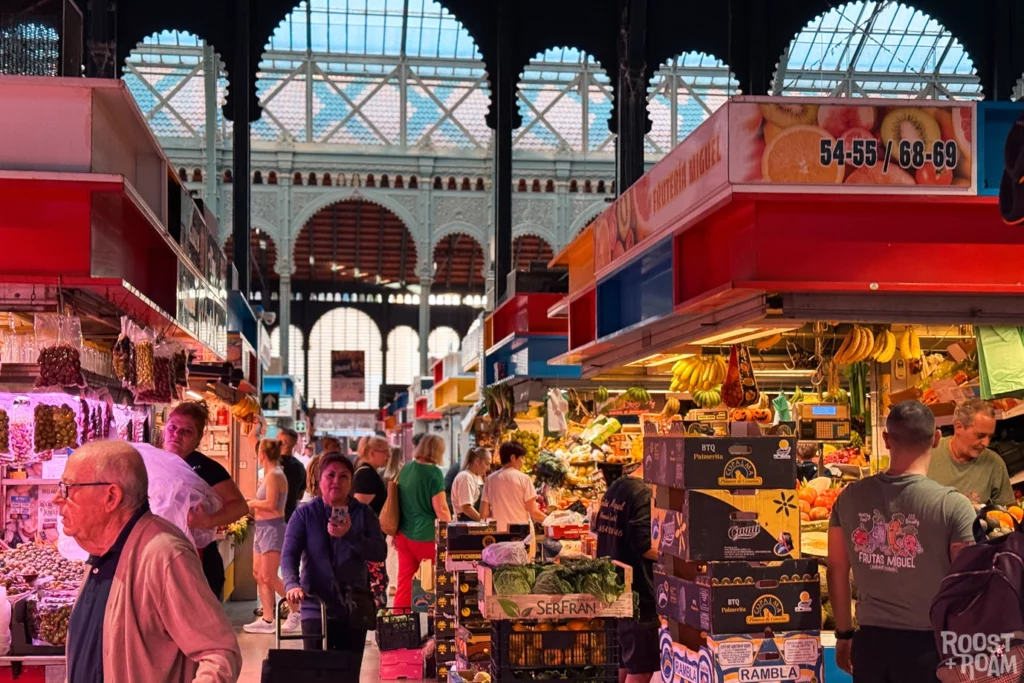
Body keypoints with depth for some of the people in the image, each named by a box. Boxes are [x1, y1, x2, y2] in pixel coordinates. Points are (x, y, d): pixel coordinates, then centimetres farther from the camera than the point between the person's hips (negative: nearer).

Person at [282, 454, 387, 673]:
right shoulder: (304, 514, 2)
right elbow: (289, 555, -8)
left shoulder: (363, 514, 6)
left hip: (354, 609, 2)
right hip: (316, 608, -2)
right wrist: (292, 584, -27)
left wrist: (350, 535, -19)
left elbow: (380, 553, -4)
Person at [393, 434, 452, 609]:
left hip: (404, 534, 6)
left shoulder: (406, 469, 8)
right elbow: (440, 509, -14)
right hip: (426, 535, -6)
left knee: (404, 582, 9)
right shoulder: (434, 472, -13)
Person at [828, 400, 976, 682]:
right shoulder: (953, 506, -13)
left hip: (870, 640, 3)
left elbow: (836, 570, 7)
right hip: (928, 644, -3)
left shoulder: (850, 498, -1)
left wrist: (844, 633, 18)